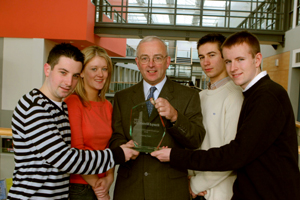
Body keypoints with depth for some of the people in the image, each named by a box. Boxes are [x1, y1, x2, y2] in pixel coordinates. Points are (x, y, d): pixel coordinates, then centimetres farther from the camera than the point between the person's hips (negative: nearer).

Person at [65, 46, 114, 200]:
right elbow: (76, 151, -14)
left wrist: (109, 177, -6)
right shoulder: (73, 102, -13)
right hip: (77, 187, -5)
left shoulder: (107, 106, 6)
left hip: (100, 185, 6)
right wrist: (95, 184, -8)